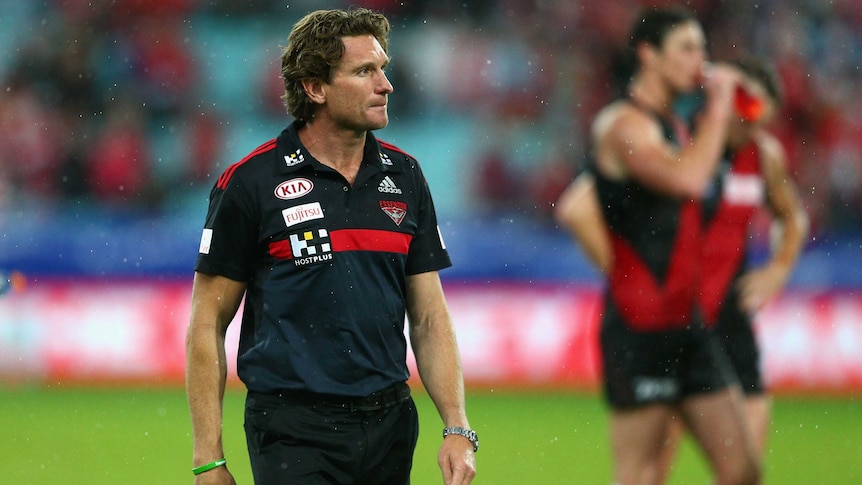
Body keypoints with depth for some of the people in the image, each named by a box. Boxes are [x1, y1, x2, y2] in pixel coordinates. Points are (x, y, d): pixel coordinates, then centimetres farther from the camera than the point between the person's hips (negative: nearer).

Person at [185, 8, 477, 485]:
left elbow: (429, 318, 11)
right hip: (293, 426, -5)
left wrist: (458, 429, 0)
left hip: (391, 427, 5)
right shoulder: (250, 182, -5)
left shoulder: (404, 177, 9)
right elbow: (207, 325, -2)